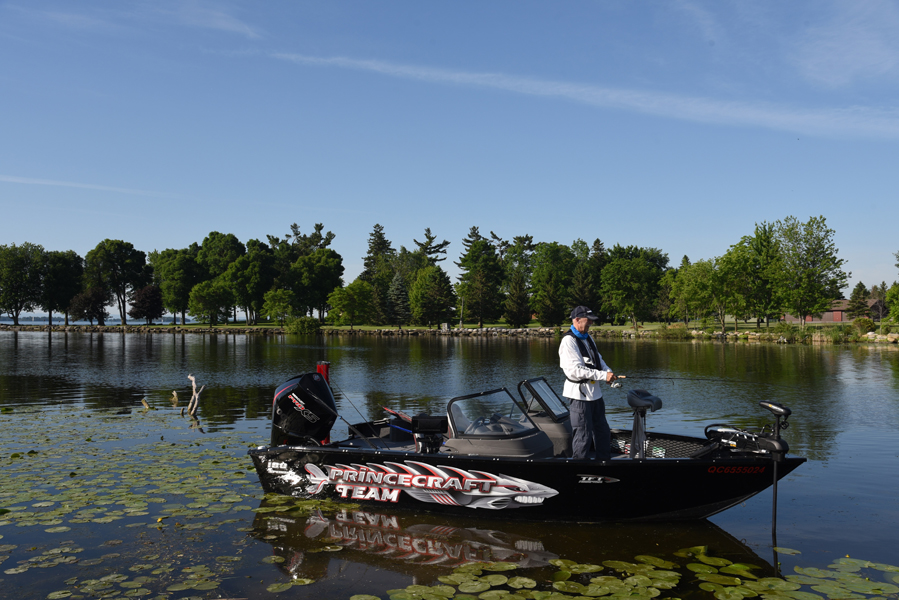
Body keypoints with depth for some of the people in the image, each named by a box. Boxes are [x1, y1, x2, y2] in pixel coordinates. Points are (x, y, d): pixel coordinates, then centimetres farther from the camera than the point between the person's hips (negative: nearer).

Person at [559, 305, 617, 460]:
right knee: (583, 435, -3)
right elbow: (576, 370, -25)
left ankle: (605, 459, 34)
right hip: (579, 394, -9)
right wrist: (603, 376, -24)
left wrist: (609, 372, -2)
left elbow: (598, 359, 19)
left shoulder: (587, 338, 13)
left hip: (595, 392, 9)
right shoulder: (568, 341, -17)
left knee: (603, 431, 19)